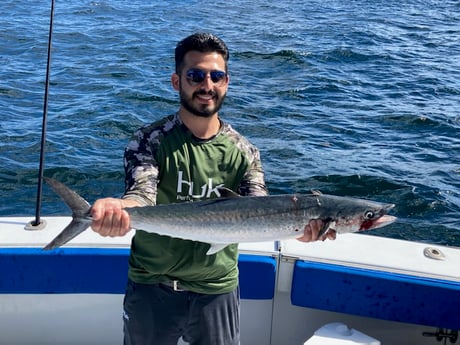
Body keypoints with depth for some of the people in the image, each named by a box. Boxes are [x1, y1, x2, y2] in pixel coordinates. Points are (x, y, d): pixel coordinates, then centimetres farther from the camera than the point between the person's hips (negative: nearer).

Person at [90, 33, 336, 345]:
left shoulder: (244, 152, -3)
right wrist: (117, 209, -48)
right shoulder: (151, 140, -9)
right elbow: (142, 195, -23)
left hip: (217, 290, 1)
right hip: (151, 287, -1)